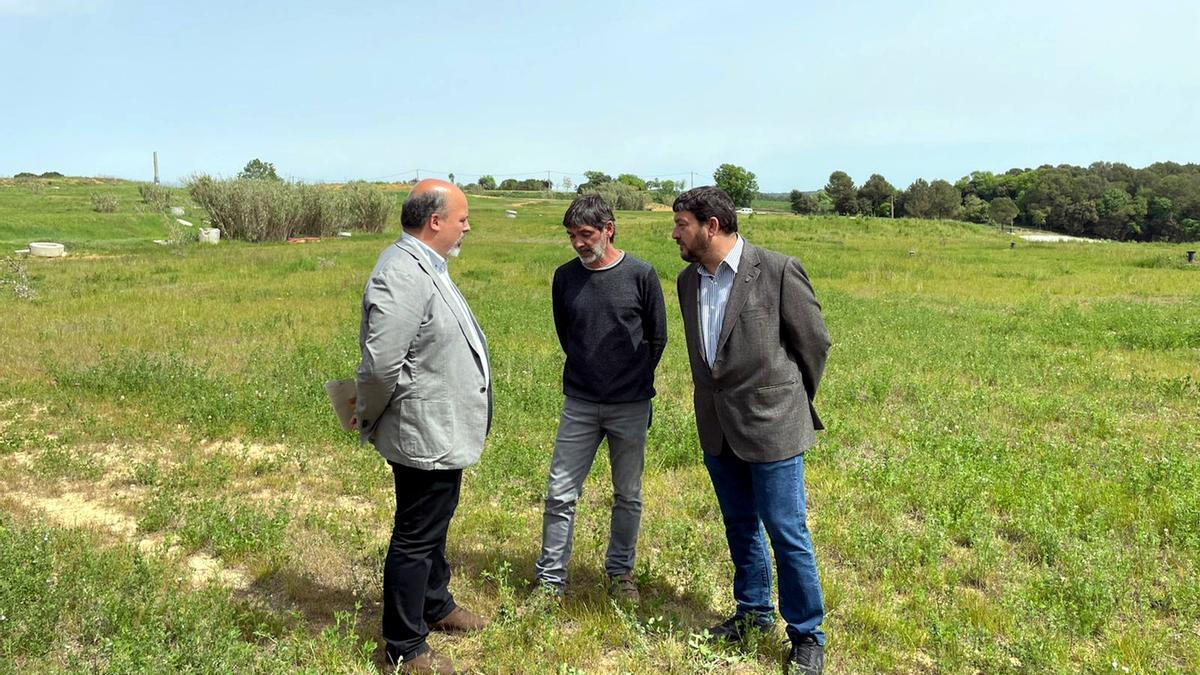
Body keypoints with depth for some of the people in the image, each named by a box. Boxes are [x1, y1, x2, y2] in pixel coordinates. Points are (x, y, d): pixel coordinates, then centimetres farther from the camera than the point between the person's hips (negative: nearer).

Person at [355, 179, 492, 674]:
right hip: (425, 436, -10)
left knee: (434, 526, 26)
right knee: (416, 538, 5)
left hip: (443, 432, 10)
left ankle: (436, 605, 47)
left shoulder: (426, 266, 8)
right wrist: (369, 419, -11)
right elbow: (381, 364, -27)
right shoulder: (403, 276, -25)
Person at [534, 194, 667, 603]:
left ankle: (620, 572, 29)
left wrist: (633, 380, 10)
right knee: (560, 494, 2)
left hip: (631, 406, -1)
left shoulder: (640, 275, -7)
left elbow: (657, 336, 3)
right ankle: (551, 578, 15)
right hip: (579, 404, 2)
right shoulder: (565, 277, 0)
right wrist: (588, 373, 12)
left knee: (628, 496, 11)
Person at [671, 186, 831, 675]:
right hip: (717, 427, 6)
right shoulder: (688, 280, 6)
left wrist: (791, 401, 5)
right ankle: (753, 611, 37)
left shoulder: (778, 271, -14)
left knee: (787, 534, 2)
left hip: (771, 426, -6)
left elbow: (814, 340, -5)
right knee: (740, 526, 19)